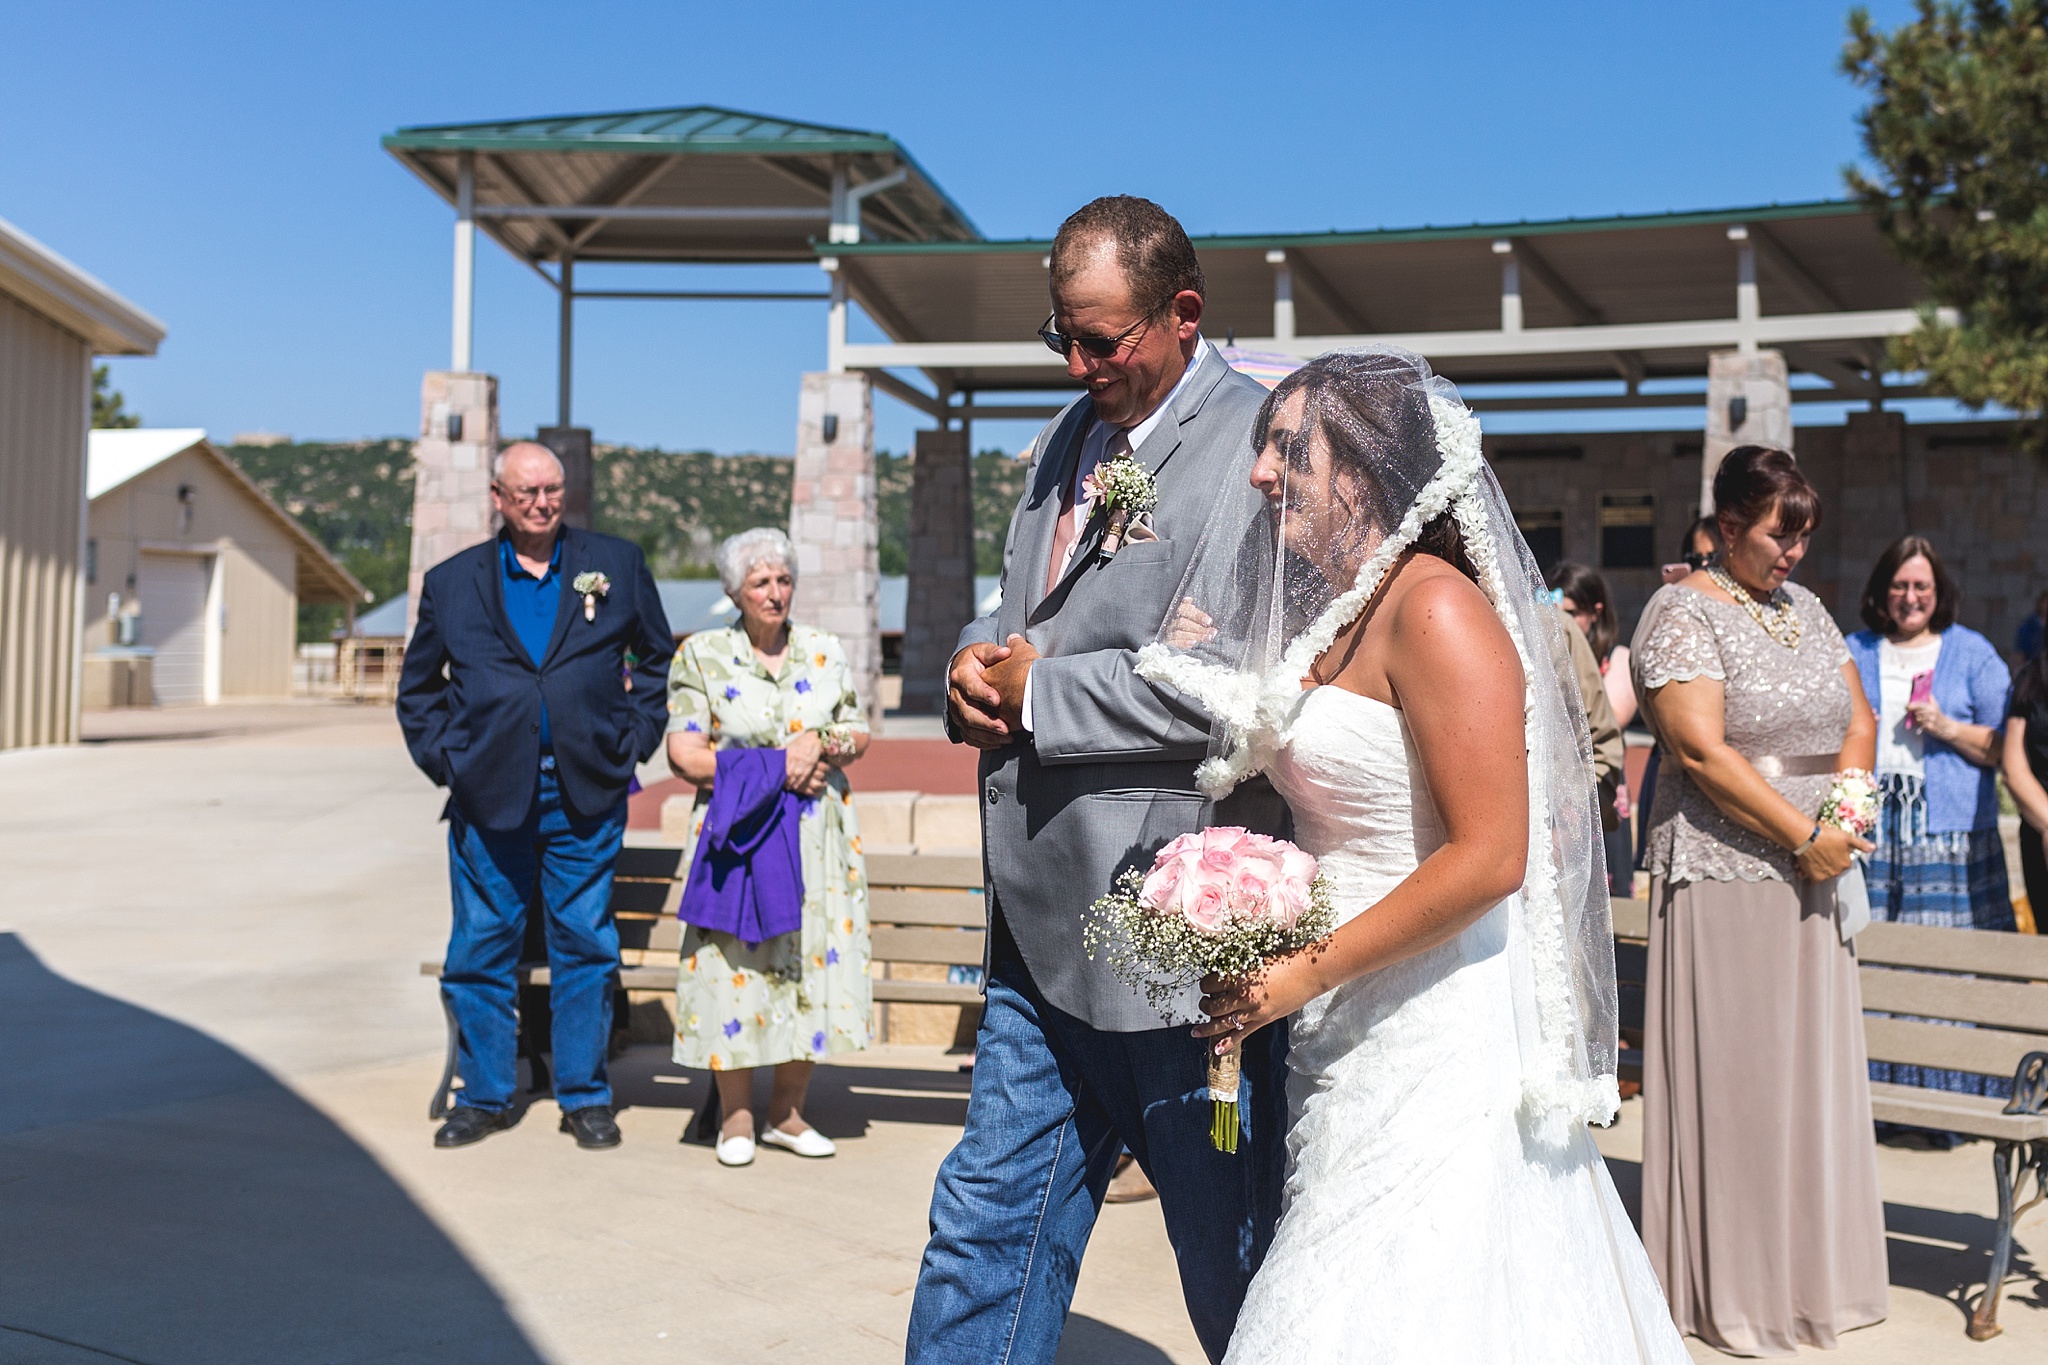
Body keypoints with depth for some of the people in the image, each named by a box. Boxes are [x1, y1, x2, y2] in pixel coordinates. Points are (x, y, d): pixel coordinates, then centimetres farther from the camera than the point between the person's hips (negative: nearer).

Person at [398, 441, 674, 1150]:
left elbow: (659, 660, 15)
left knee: (586, 947, 4)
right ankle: (484, 1096, 21)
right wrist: (443, 758, 5)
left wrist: (633, 742, 5)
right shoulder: (452, 581, 9)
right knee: (481, 950, 6)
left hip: (586, 795, 0)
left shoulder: (616, 564, 8)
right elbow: (418, 686, 18)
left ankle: (585, 1096, 17)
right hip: (488, 795, 1)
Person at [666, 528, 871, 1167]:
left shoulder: (825, 652, 9)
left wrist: (822, 742, -11)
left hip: (818, 838, 3)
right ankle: (736, 1117, 10)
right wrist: (777, 767, -12)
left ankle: (788, 1112, 15)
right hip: (737, 835, -3)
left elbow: (859, 734, 12)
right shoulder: (701, 654, 0)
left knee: (811, 964, 2)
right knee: (736, 969, -3)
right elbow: (684, 754, -6)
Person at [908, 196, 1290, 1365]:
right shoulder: (1074, 434, 14)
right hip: (1048, 923, 8)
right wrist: (981, 658, 1)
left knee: (1236, 1268, 11)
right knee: (987, 1225, 14)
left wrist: (1043, 691, -14)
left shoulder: (1264, 446, -13)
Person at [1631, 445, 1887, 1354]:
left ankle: (1809, 1268, 24)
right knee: (1735, 1076, -1)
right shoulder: (1685, 613, -9)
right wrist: (1805, 836, -15)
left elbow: (1857, 719, 15)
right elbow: (1701, 750, -18)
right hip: (1726, 877, -7)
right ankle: (1733, 1289, 11)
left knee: (1812, 1069, 11)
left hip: (1810, 874, 8)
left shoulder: (1804, 608, 15)